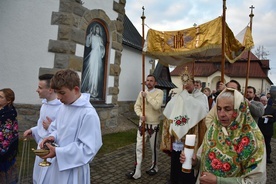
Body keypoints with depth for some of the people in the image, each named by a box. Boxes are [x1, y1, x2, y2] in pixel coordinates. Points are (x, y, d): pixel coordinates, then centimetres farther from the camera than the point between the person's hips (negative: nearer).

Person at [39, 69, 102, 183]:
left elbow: (89, 149, -25)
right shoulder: (64, 106, 0)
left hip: (74, 169, -7)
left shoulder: (88, 114, -26)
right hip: (57, 164, 7)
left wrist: (58, 152, -25)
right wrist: (53, 136, -7)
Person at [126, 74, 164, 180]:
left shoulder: (159, 92, -9)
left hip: (153, 125, -4)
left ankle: (154, 167, 35)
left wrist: (147, 96, -20)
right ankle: (137, 172, 11)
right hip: (142, 124, 4)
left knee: (153, 148, 12)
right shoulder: (142, 93, 7)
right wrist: (141, 115, -16)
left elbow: (157, 106, -24)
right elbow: (136, 106, 2)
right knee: (139, 148, 3)